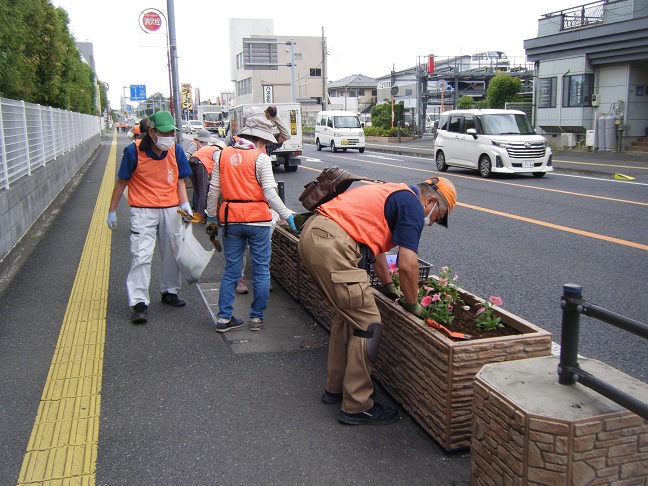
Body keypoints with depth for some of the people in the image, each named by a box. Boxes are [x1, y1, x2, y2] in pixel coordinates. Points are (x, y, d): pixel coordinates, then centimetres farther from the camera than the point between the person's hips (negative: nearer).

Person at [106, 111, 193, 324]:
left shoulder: (176, 151, -1)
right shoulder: (134, 151, -11)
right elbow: (122, 182, -2)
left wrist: (184, 203, -7)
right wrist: (112, 211, 1)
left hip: (171, 210, 4)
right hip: (143, 210, -4)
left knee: (172, 254, 12)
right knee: (141, 255, -9)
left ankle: (169, 291, 31)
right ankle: (140, 303, -5)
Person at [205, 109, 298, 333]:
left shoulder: (223, 155, 5)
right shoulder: (260, 158, -9)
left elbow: (214, 190, 8)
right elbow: (270, 193, -14)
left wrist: (211, 217, 16)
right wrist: (286, 215, -7)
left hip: (231, 219, 4)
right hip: (258, 220, -4)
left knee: (231, 270, 13)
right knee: (261, 270, 9)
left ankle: (224, 318, 14)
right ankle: (257, 318, 14)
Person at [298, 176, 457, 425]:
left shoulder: (392, 194, 28)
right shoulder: (413, 204, -1)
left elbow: (375, 244, 36)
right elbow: (407, 264, -8)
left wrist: (389, 287, 40)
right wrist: (412, 304, 7)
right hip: (332, 245, -11)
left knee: (348, 313, 23)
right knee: (367, 324, -1)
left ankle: (335, 388, 34)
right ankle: (357, 406, 9)